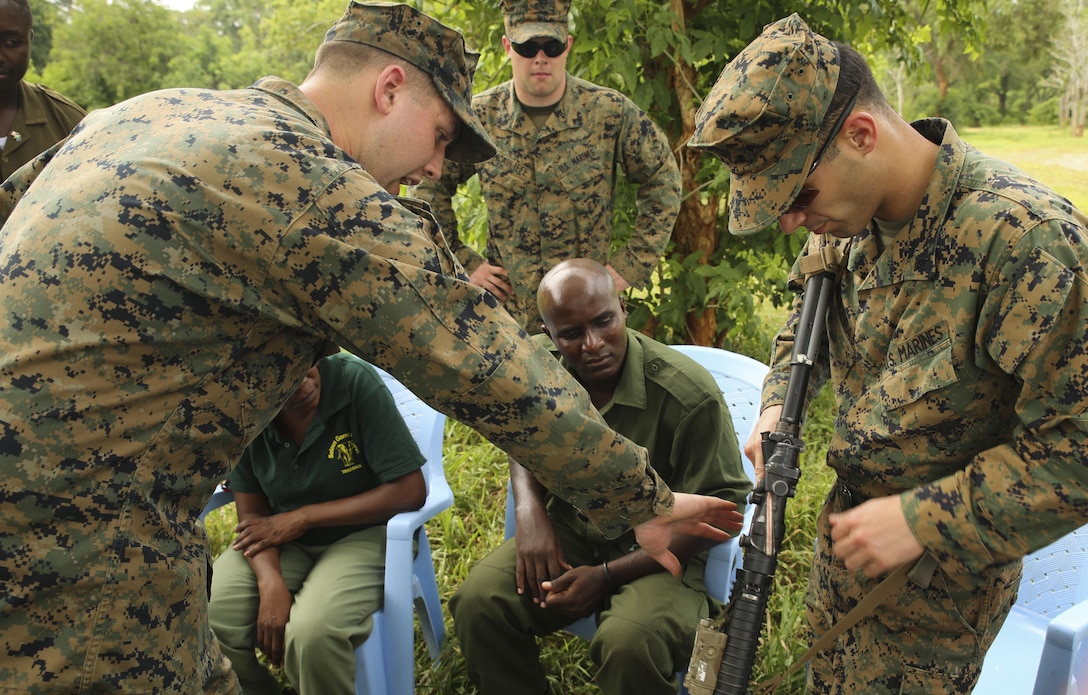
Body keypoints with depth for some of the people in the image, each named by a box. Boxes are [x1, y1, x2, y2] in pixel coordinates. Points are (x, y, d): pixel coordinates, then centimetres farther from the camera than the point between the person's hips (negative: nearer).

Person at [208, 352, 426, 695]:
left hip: (362, 532, -3)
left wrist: (303, 517, -18)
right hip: (281, 541, 4)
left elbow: (410, 490, -19)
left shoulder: (356, 381, -22)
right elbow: (252, 513, -4)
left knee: (311, 634, -31)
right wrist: (270, 582, -24)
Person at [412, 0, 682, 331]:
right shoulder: (480, 116, -4)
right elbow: (428, 186, 8)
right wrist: (462, 262, 3)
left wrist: (633, 263, 0)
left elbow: (663, 180, 4)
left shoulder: (611, 112, -7)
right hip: (505, 310, 1)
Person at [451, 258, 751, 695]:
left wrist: (607, 576, -19)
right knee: (477, 602, -20)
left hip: (658, 553, -4)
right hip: (568, 533, 4)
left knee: (628, 641, -34)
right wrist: (529, 511, -9)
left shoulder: (690, 394, -22)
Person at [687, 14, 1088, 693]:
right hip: (848, 524, 7)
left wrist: (923, 520, -27)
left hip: (941, 569, -7)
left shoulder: (1026, 237, -31)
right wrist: (779, 404, -4)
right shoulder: (852, 214, -6)